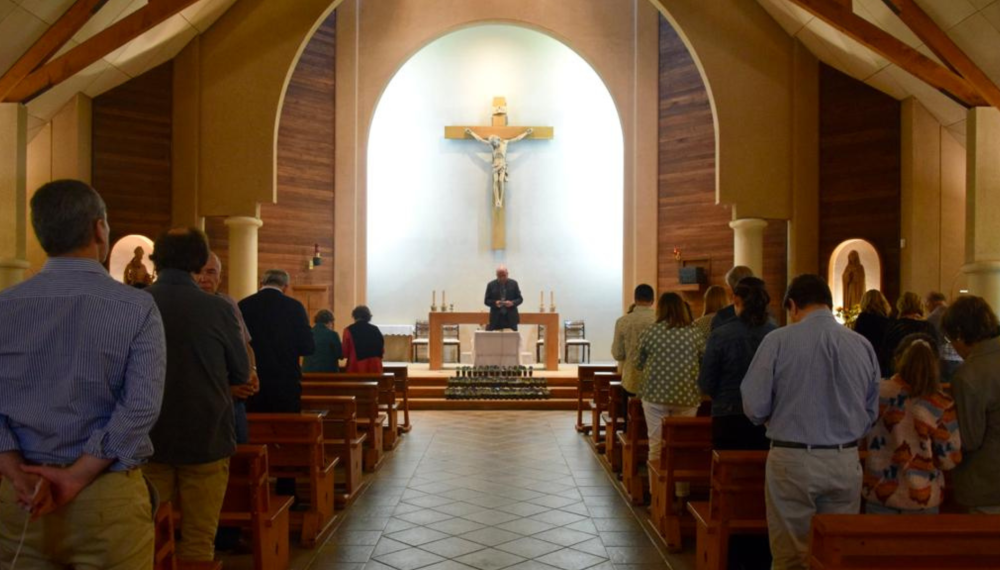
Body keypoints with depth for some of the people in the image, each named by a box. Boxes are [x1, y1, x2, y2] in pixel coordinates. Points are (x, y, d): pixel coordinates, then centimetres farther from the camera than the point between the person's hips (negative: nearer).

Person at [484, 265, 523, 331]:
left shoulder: (513, 283, 4)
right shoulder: (491, 285, 3)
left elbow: (520, 299, 6)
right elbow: (486, 301, 5)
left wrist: (512, 303, -15)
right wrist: (494, 303, -16)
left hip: (511, 318, 1)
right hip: (496, 318, -1)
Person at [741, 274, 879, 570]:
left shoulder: (778, 340, -11)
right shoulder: (863, 345, 1)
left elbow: (755, 408, -10)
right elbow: (870, 413, 10)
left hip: (792, 460, -3)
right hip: (845, 461, 4)